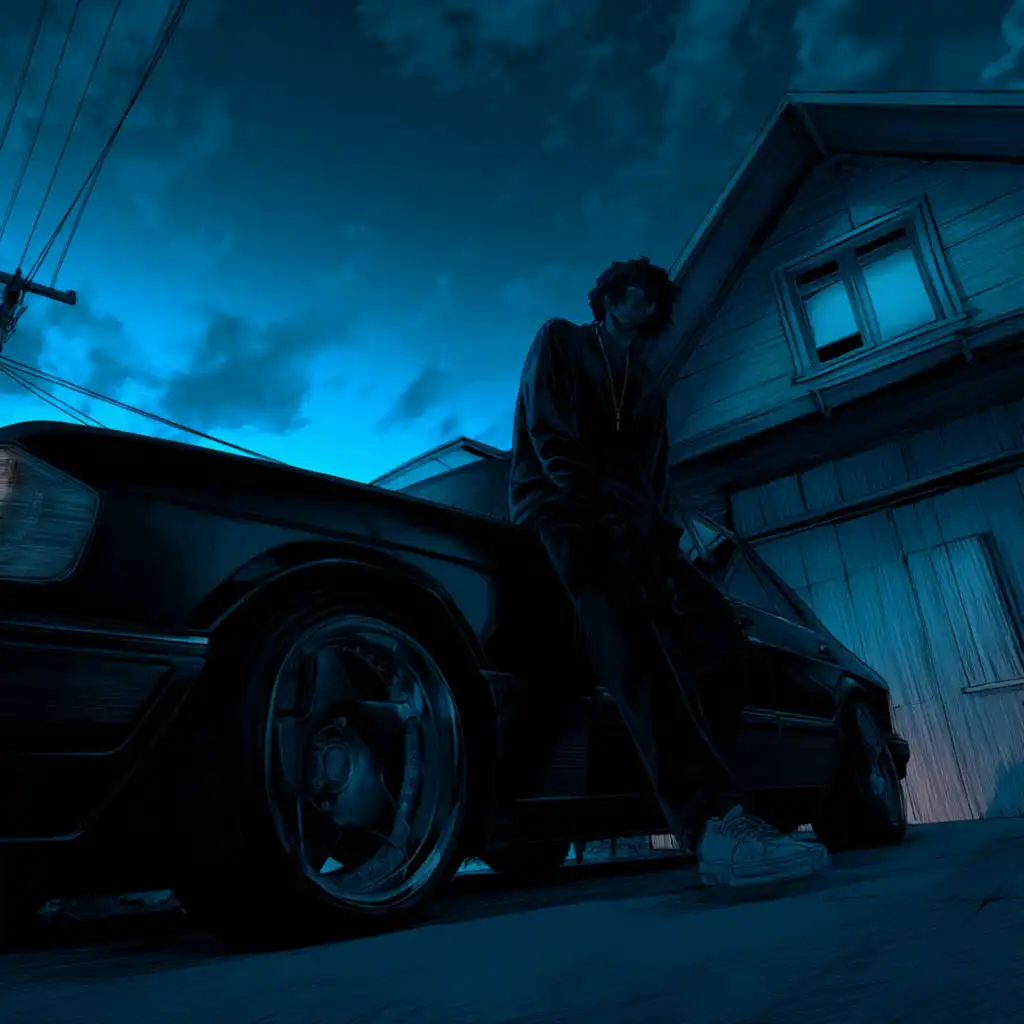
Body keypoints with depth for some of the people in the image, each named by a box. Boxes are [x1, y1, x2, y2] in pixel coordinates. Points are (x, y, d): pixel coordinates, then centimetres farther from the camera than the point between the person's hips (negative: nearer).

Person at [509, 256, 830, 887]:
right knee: (633, 641, -32)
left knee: (718, 635, -18)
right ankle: (714, 823, -41)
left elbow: (655, 467, 20)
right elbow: (548, 433, -3)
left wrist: (660, 523, -1)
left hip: (632, 523, 7)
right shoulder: (560, 341, 13)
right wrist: (604, 503, -15)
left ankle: (703, 805, -20)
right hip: (563, 514, -6)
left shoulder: (651, 380, 30)